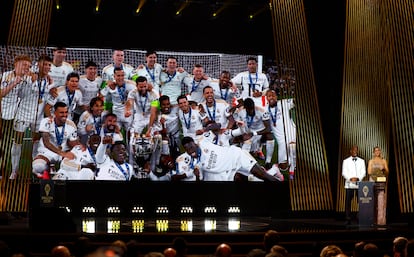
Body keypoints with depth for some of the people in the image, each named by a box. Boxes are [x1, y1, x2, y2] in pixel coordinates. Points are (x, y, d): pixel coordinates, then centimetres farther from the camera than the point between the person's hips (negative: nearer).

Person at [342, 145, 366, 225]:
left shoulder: (362, 161, 14)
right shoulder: (346, 161, 10)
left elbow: (363, 172, 6)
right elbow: (344, 173, 2)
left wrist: (358, 178, -12)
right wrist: (350, 178, -15)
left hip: (359, 184, 1)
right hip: (349, 184, -1)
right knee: (348, 202, -4)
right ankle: (348, 219, -1)